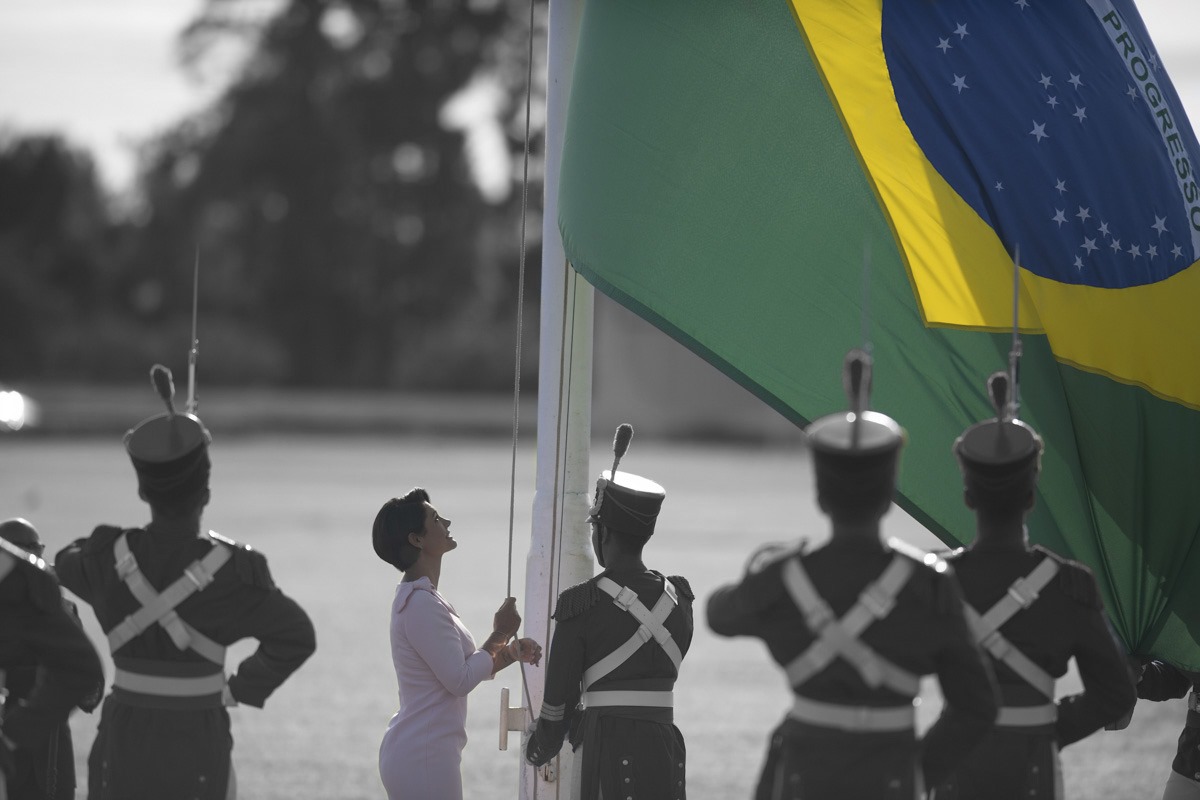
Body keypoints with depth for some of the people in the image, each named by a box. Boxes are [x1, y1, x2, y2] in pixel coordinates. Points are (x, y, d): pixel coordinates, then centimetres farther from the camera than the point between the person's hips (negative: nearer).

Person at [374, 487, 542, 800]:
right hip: (424, 759, -10)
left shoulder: (422, 598, 16)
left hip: (416, 753, 10)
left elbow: (465, 667, 19)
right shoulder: (421, 604, -17)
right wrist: (500, 635, -7)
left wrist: (511, 652, 4)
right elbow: (461, 681, -19)